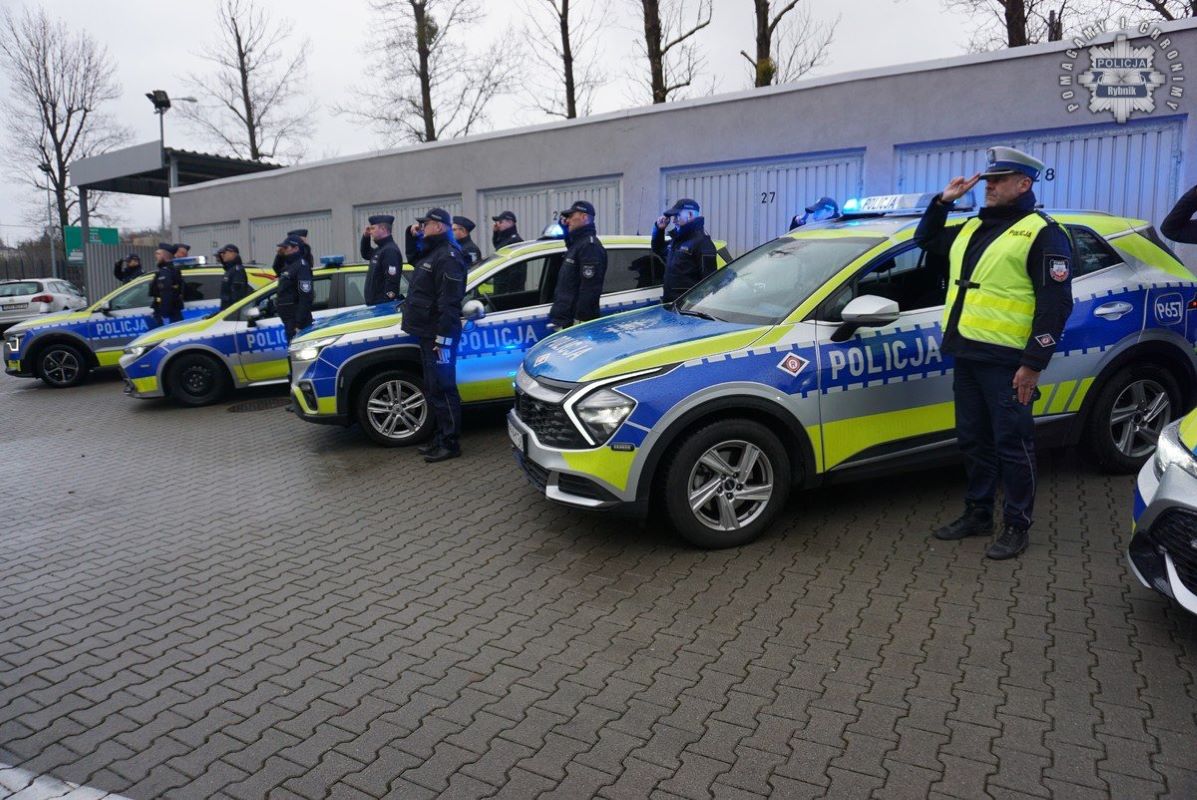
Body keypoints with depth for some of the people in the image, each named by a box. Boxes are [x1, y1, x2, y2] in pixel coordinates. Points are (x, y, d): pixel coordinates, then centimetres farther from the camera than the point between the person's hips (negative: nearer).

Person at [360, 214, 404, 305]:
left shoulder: (390, 250, -18)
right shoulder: (380, 249, 15)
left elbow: (392, 281, -25)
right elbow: (366, 254, 36)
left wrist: (386, 304, -26)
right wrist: (365, 237, 19)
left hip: (384, 304, -10)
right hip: (375, 303, 10)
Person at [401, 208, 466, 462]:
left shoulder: (448, 256, -16)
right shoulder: (431, 252, 16)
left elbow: (449, 302, -24)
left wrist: (443, 337, -26)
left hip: (438, 336, -11)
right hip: (428, 334, 11)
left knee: (442, 389, -6)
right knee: (433, 389, 16)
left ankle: (450, 444, 1)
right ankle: (442, 437, 26)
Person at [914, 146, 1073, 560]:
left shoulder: (1042, 233, -7)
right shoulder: (971, 228, 16)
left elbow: (1055, 304, -12)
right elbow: (926, 239, 31)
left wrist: (1033, 364, -17)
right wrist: (942, 201, 14)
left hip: (1005, 362, -7)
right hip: (966, 356, 8)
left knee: (1011, 445, 1)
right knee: (973, 441, 15)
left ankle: (1017, 526, 14)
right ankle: (977, 514, 27)